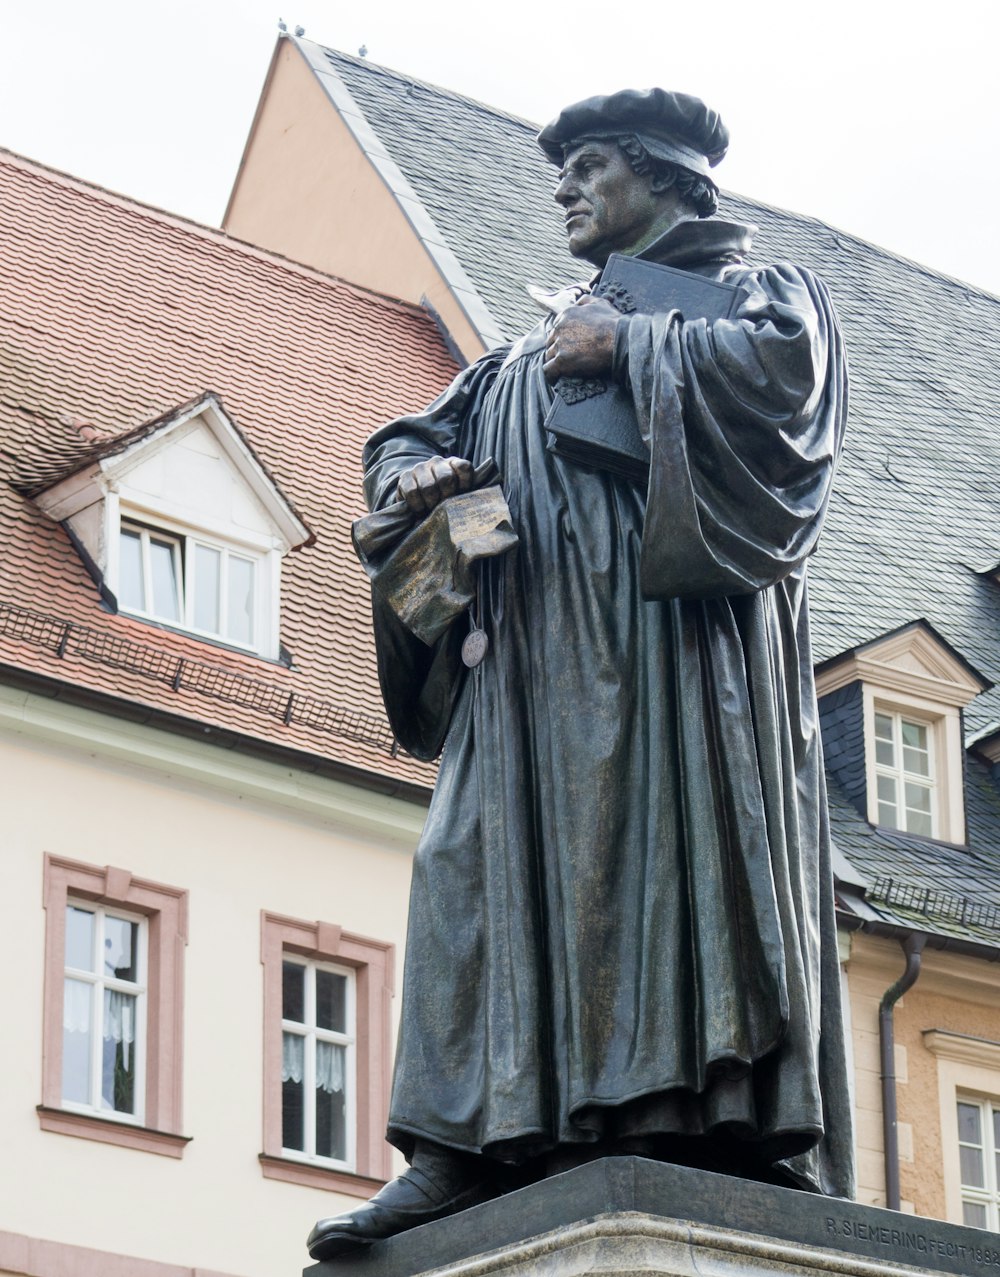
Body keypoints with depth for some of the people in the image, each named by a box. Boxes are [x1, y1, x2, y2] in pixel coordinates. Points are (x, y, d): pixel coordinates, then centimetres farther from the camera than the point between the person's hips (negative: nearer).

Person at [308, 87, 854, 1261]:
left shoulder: (758, 289, 16)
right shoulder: (529, 356, 32)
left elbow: (783, 367, -7)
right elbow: (406, 439, 28)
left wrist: (629, 348, -1)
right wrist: (414, 475, 4)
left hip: (682, 625, -5)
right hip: (539, 647, 5)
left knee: (687, 846, -18)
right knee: (491, 858, -9)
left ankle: (740, 1133, -24)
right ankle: (471, 1148, -17)